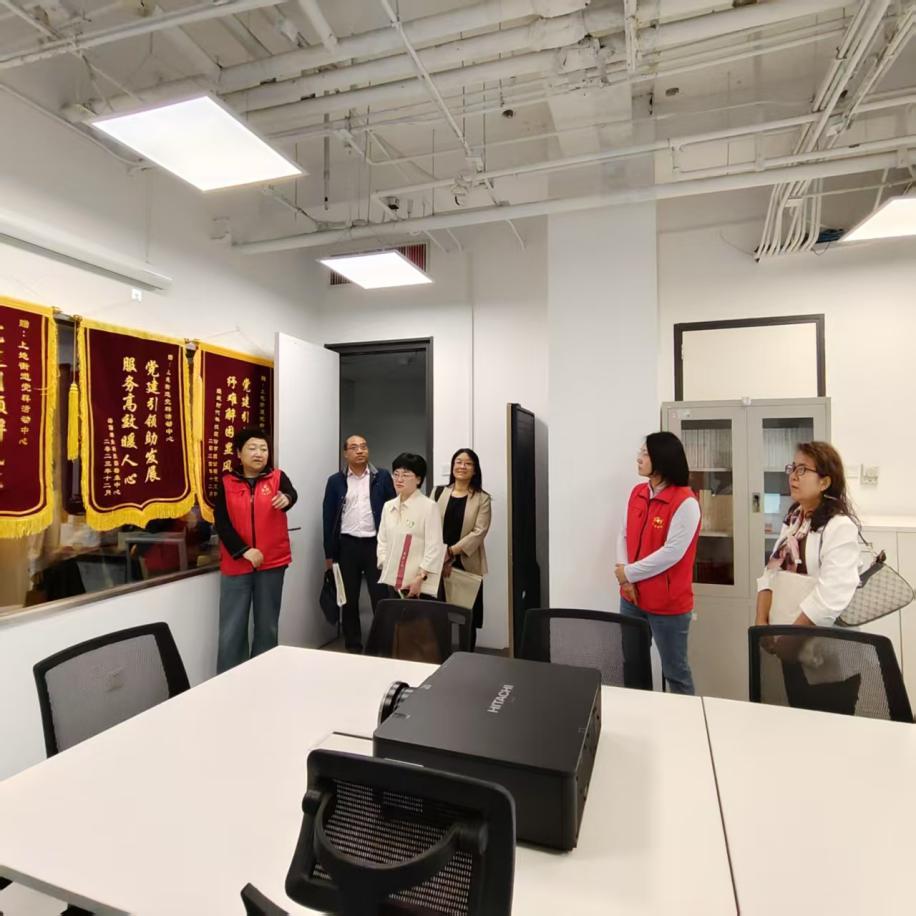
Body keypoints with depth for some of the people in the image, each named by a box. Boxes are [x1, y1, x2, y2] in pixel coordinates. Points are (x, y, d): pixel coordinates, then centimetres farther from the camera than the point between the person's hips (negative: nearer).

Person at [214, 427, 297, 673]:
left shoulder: (277, 477, 1)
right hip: (235, 564, 0)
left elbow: (292, 494, -18)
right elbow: (221, 522, -4)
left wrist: (286, 499, -41)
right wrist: (243, 551, -13)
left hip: (272, 562, 0)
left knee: (267, 626, 11)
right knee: (231, 630, 4)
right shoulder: (226, 483, 1)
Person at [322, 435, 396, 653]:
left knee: (380, 598, 2)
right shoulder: (335, 481, 3)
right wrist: (329, 553, 2)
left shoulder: (382, 477, 1)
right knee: (349, 599, 11)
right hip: (347, 546, 2)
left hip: (376, 544, -1)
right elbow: (329, 517, 4)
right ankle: (352, 645, 24)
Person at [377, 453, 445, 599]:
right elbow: (382, 540, 14)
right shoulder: (388, 506, 10)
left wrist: (421, 577, -15)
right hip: (394, 579, 6)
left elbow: (434, 546, -13)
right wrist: (385, 567, 2)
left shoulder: (429, 506, -10)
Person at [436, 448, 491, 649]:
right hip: (439, 564, 2)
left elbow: (479, 532, -8)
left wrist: (452, 551, -16)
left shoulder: (482, 498, 2)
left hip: (467, 565, -1)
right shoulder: (438, 493, 9)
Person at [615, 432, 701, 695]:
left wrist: (630, 573, -14)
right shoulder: (637, 493, 6)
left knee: (675, 672, 10)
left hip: (668, 603, -6)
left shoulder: (685, 502, -16)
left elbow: (672, 553, -20)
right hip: (632, 598, 7)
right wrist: (624, 576, -7)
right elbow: (625, 536, 7)